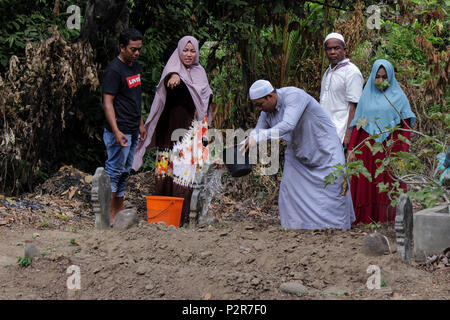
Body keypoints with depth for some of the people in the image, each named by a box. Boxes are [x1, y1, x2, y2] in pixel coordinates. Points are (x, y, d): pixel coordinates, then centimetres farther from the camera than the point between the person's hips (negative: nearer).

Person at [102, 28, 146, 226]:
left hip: (132, 131, 9)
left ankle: (119, 209, 21)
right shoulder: (114, 70, -15)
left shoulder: (135, 66, 12)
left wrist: (140, 124, 22)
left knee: (124, 172, 14)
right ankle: (109, 215, -2)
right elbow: (107, 103, -19)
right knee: (114, 171, -5)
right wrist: (116, 131, -26)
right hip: (119, 131, -9)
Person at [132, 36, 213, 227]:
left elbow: (206, 99, 22)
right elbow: (170, 74, -25)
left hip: (190, 130, 3)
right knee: (167, 168, -6)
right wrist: (174, 77, -50)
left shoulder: (200, 72, 16)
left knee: (186, 170, -4)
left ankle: (182, 216, -1)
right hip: (170, 129, -3)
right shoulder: (172, 69, 1)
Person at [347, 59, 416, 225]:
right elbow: (357, 124, 12)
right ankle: (368, 220, 3)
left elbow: (405, 126, 0)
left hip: (390, 147, -2)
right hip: (368, 148, 3)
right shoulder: (366, 96, 13)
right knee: (367, 186, -1)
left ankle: (389, 220, -1)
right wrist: (351, 148, 4)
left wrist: (404, 151, -9)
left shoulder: (398, 96, 5)